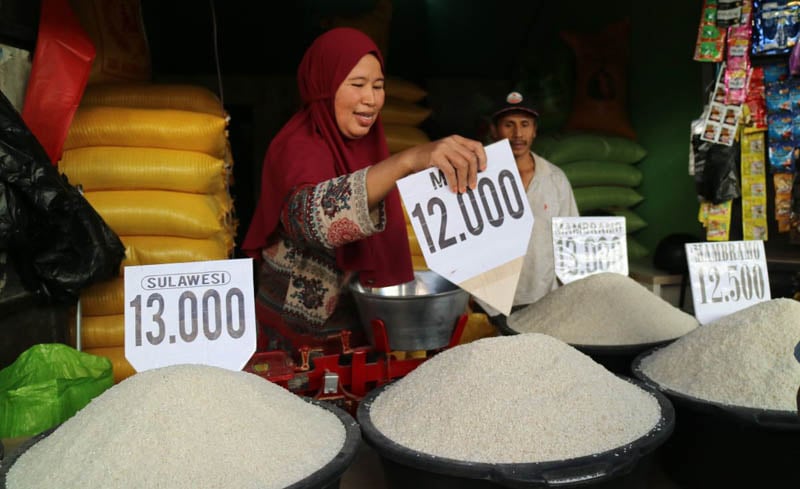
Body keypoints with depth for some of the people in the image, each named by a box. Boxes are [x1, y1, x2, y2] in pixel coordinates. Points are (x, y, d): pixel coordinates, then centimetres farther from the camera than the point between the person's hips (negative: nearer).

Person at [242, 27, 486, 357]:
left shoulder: (364, 143, 3)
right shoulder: (300, 148, -20)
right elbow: (312, 216, -44)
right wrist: (408, 160, -55)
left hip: (362, 327, 7)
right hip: (302, 336, -7)